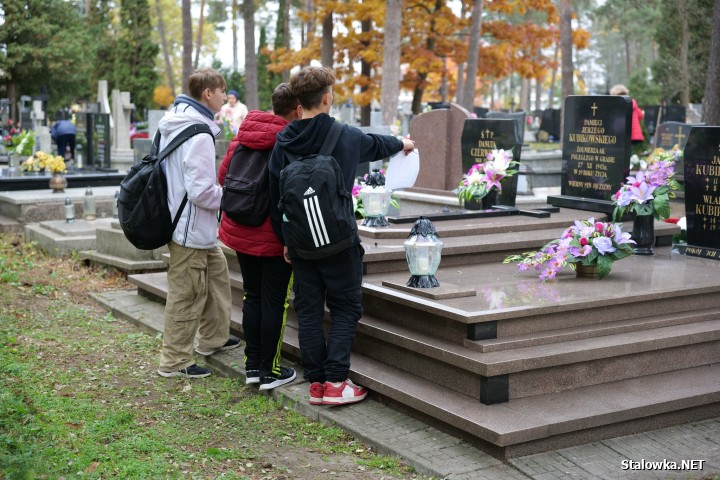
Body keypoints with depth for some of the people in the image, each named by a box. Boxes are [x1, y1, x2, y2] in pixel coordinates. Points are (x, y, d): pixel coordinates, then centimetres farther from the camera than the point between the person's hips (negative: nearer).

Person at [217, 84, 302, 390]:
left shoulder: (244, 134, 4)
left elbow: (223, 175, 8)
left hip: (240, 230, 6)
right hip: (276, 235, -6)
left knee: (252, 296, 17)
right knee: (275, 301, 4)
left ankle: (252, 365, 23)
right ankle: (270, 371, 12)